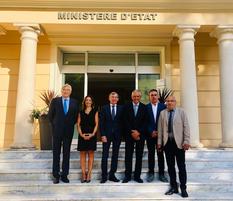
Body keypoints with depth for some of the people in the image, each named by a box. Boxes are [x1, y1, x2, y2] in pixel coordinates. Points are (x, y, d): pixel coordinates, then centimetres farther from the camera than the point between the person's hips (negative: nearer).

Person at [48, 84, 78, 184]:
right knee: (56, 153, 4)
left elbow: (76, 116, 9)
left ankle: (64, 175, 14)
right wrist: (55, 125, 4)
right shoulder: (55, 101, 2)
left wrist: (71, 125, 3)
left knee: (66, 153, 6)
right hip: (57, 131, -1)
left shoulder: (74, 102, 5)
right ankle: (56, 175, 13)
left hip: (68, 131, 1)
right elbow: (50, 115, 6)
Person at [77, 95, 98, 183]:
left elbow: (96, 124, 1)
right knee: (82, 154, 1)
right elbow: (78, 124, 6)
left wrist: (92, 134, -12)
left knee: (91, 154, 1)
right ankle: (83, 174, 6)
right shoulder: (81, 112, 12)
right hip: (82, 136, 2)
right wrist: (81, 134, -9)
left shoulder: (95, 112, 8)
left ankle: (89, 174, 5)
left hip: (92, 135, -1)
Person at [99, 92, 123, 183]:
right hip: (107, 134, -1)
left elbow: (122, 122, 5)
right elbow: (101, 123, 0)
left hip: (117, 135, 1)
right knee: (105, 156, 0)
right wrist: (103, 135, -8)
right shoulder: (104, 108, 4)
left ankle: (112, 175, 15)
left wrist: (121, 134, -3)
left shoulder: (121, 108, 6)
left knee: (115, 155, 6)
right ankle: (104, 176, 7)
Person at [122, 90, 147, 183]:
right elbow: (125, 121, -1)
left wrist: (138, 132, -11)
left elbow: (145, 122, 0)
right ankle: (127, 175, 9)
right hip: (129, 135, 0)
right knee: (128, 156, 2)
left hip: (140, 135, 1)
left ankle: (137, 176, 11)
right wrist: (132, 132, -9)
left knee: (139, 156, 4)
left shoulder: (144, 107, 5)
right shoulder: (126, 107, 5)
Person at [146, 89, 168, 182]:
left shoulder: (163, 106, 2)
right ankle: (151, 173, 15)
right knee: (151, 154, 6)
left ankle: (161, 174, 13)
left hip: (161, 134, 0)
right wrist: (151, 132, -10)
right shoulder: (146, 107, 1)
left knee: (160, 154, 6)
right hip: (150, 134, 0)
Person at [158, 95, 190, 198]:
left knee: (181, 166, 2)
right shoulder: (162, 113, 9)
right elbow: (160, 128, 7)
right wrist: (159, 142, 3)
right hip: (167, 142, 2)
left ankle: (183, 188, 12)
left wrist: (186, 141, -9)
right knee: (170, 166, 8)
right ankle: (173, 187, 19)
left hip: (179, 142, -2)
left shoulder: (181, 112, 3)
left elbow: (186, 127, -2)